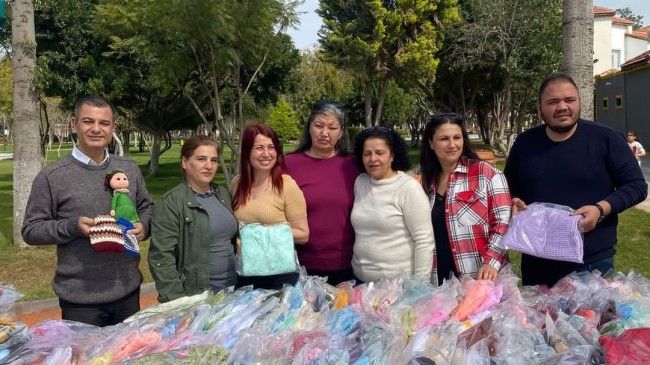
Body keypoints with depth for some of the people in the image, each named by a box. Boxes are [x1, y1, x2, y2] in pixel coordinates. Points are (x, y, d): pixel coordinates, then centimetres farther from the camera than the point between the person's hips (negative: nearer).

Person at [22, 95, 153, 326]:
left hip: (128, 291, 4)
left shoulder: (129, 168, 4)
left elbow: (146, 208, 14)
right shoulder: (51, 177, -8)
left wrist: (143, 227, -7)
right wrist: (72, 227, -21)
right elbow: (31, 230, -6)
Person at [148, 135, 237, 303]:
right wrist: (177, 302, -19)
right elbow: (162, 257, -16)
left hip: (231, 290, 6)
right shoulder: (170, 203, -12)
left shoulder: (224, 195, 7)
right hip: (195, 297, -5)